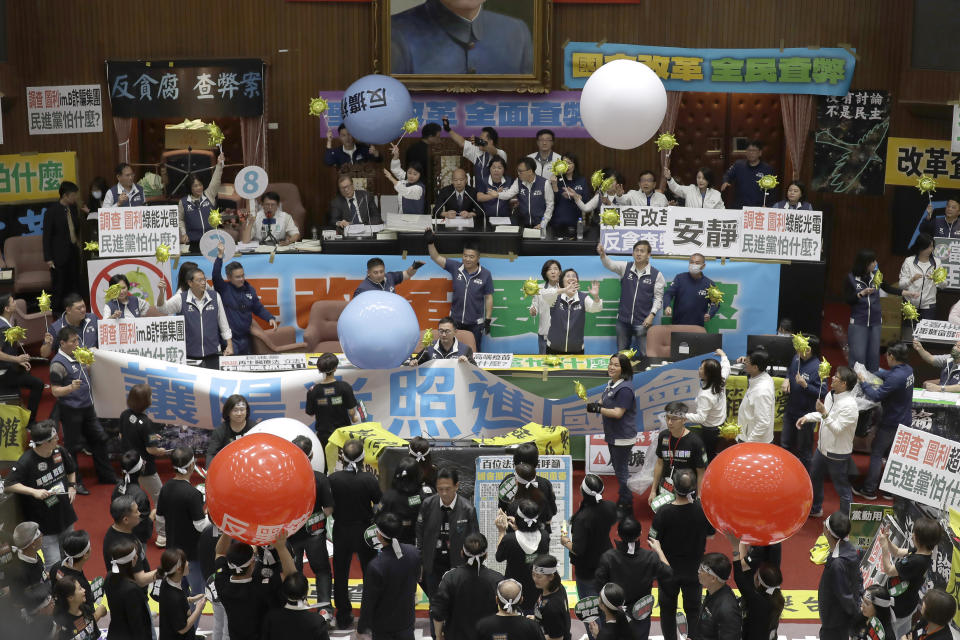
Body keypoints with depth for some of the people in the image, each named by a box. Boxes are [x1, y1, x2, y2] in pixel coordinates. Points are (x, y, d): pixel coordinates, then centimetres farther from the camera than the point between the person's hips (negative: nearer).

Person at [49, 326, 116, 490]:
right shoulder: (58, 363, -18)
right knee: (73, 446, 1)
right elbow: (55, 391, -19)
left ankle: (107, 476, 27)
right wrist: (71, 387, -36)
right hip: (70, 410, -9)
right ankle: (74, 482, 13)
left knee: (98, 439, 15)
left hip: (87, 407, 9)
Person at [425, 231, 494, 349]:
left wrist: (488, 320, -3)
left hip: (475, 323, -2)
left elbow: (489, 298, -1)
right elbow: (436, 258, -2)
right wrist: (430, 243, -18)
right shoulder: (455, 267, -2)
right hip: (455, 321, 2)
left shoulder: (485, 274, -5)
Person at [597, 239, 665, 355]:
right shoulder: (625, 268, 1)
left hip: (643, 322, -2)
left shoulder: (656, 274, -3)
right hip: (623, 319, 2)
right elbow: (610, 264, -16)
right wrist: (602, 254, -37)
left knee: (645, 354, -2)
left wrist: (652, 315, -11)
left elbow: (658, 297, 0)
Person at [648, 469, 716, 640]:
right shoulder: (703, 509, -20)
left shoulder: (663, 512, -26)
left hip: (668, 569, -1)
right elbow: (710, 533, -2)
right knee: (693, 608, 20)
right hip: (694, 569, 1)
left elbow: (653, 541, -16)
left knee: (668, 609, 19)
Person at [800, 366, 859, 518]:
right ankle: (815, 509, 46)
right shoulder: (831, 395, -1)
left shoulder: (849, 405, -28)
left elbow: (837, 429, -29)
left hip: (838, 454, -9)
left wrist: (824, 414, -39)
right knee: (814, 477, 25)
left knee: (842, 488, 4)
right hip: (823, 447, 9)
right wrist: (807, 417, 5)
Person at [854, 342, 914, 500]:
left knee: (876, 453, 4)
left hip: (891, 424, -8)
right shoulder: (907, 370, -1)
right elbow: (887, 374, 18)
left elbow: (876, 396, -28)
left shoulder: (896, 377, -30)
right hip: (904, 421, 8)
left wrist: (864, 382, -14)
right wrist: (868, 375, 10)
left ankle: (869, 490, 11)